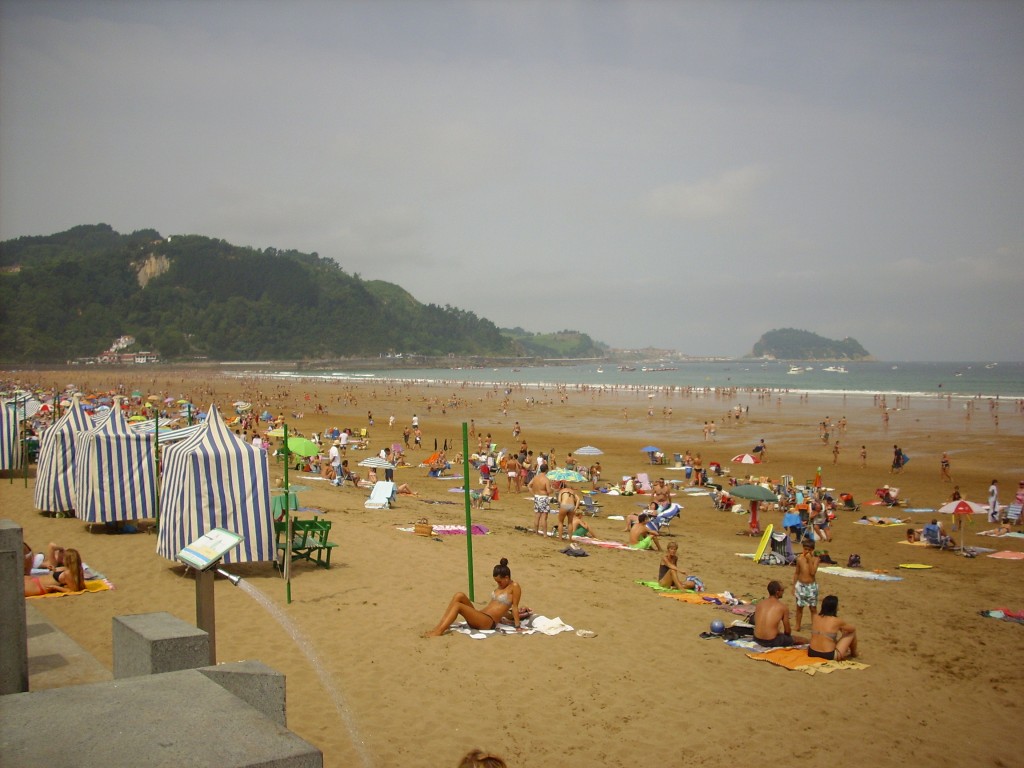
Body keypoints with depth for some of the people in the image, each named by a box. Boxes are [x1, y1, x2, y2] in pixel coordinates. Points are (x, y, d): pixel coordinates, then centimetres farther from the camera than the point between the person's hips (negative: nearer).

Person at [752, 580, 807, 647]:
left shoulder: (759, 604, 6)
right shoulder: (783, 607, -7)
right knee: (804, 640, 10)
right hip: (771, 642, -6)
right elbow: (787, 631, -1)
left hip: (757, 640, 6)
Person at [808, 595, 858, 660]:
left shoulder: (815, 618, 0)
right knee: (852, 632, 15)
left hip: (812, 653, 5)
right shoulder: (836, 621, -11)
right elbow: (852, 629, 10)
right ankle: (854, 653, 40)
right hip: (829, 656, -5)